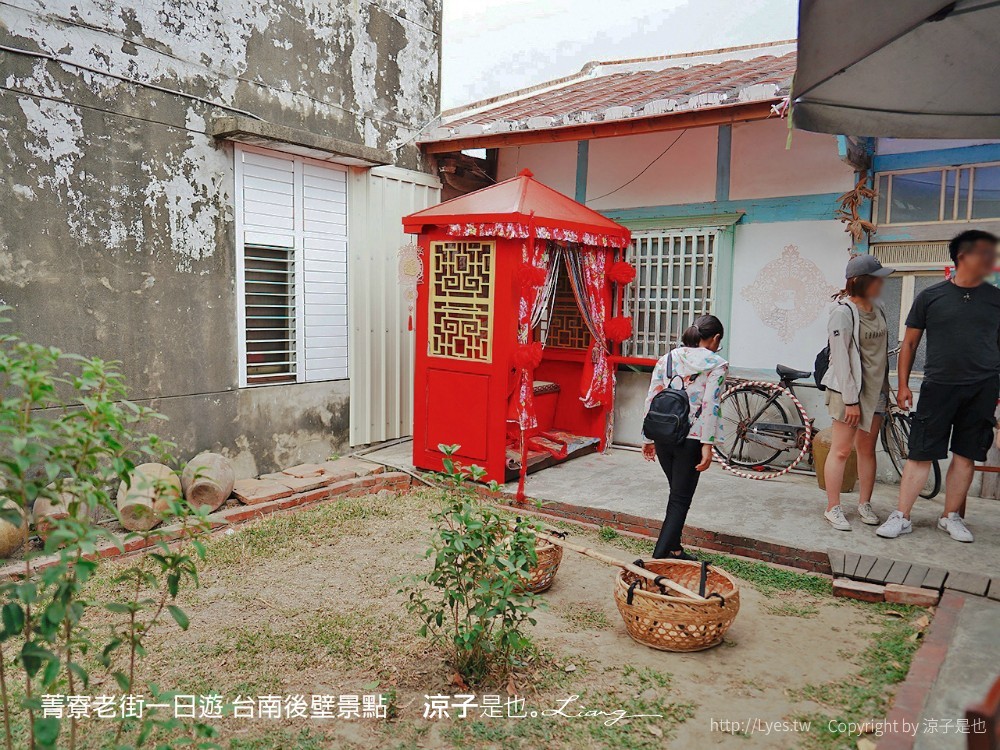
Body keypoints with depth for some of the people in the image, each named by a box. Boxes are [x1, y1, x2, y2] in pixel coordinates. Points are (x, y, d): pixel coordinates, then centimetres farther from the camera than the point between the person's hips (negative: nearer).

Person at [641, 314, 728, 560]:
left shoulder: (667, 358, 10)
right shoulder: (716, 364, -3)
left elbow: (651, 399, 7)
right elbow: (710, 406, -13)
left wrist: (648, 438, 12)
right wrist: (707, 445, -14)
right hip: (690, 438, -5)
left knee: (677, 493, 21)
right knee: (681, 500, 3)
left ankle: (674, 549, 26)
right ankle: (659, 557, -2)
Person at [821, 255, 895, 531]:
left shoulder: (877, 310, 9)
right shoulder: (843, 312, -14)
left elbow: (882, 351, 16)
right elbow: (841, 359, -16)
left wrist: (885, 390, 15)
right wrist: (850, 400, -17)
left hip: (875, 390, 7)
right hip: (849, 389, -7)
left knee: (867, 449, 12)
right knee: (841, 450, -1)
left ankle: (864, 504, 23)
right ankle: (833, 509, 7)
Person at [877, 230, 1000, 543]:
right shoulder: (931, 297, 2)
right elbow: (909, 343, 6)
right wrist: (903, 385, 1)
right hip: (939, 387, -2)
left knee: (965, 455, 8)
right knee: (921, 454, -2)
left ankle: (951, 517, 20)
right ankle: (901, 517, 5)